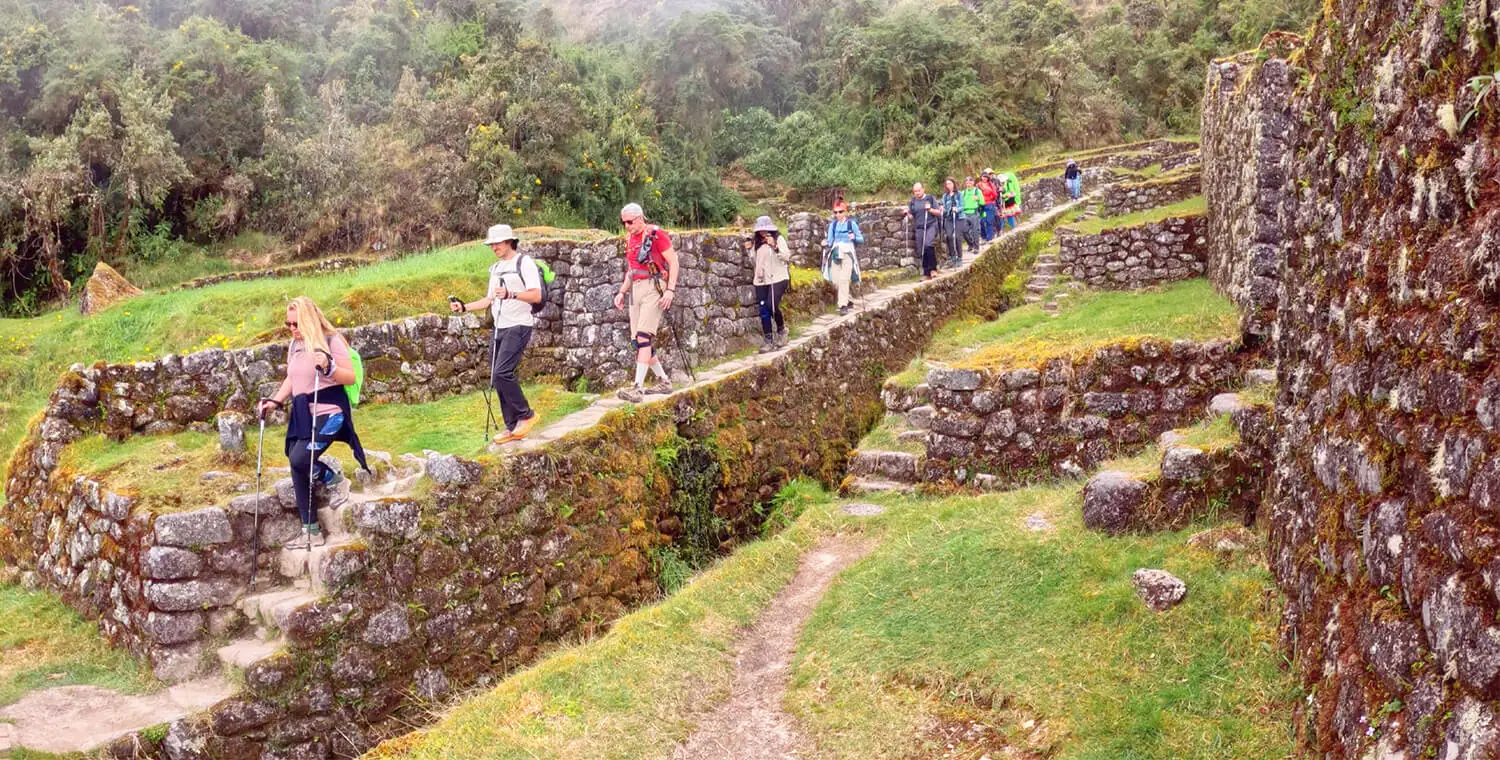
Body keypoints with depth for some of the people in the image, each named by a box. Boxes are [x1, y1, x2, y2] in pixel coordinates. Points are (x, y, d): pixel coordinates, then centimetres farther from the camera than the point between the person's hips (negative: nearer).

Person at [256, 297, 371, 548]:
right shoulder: (294, 345, 13)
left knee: (298, 460, -25)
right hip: (302, 415, 7)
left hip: (328, 413, -7)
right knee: (298, 470, 2)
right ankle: (310, 531, 11)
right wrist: (275, 401, 11)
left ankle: (327, 475, 9)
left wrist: (328, 367, -27)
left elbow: (350, 377, -11)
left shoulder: (331, 341, -8)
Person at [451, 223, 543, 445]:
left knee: (502, 373, -20)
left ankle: (526, 415, -5)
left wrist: (511, 294, -30)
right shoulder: (495, 268, 20)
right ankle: (513, 428, 12)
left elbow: (536, 296, -16)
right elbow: (489, 300, 24)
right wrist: (464, 307, 11)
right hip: (499, 328, 9)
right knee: (498, 379, 6)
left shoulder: (524, 263, -6)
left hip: (518, 327, -9)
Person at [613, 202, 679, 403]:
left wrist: (670, 289, -17)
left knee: (643, 336, -17)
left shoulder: (656, 234, -6)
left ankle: (638, 388, -22)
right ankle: (664, 381, 18)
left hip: (654, 287, -8)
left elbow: (673, 261, -8)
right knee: (637, 339, 6)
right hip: (636, 289, 8)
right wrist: (622, 292, 14)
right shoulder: (629, 239, 16)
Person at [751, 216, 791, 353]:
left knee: (772, 306, -20)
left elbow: (787, 257, -12)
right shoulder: (758, 242, 12)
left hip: (778, 278, -5)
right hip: (761, 280, 5)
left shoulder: (778, 239, -3)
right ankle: (769, 341, 6)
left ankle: (781, 330, 8)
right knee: (764, 311, 0)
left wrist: (775, 246, -25)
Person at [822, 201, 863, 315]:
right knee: (835, 281, 1)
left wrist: (854, 237, -18)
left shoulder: (852, 223, 0)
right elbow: (830, 241, 12)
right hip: (835, 254, 4)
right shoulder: (832, 225, 11)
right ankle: (849, 301, 21)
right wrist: (826, 243, -10)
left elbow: (861, 240, 2)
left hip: (847, 254, -4)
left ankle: (843, 305, -15)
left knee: (844, 280, -17)